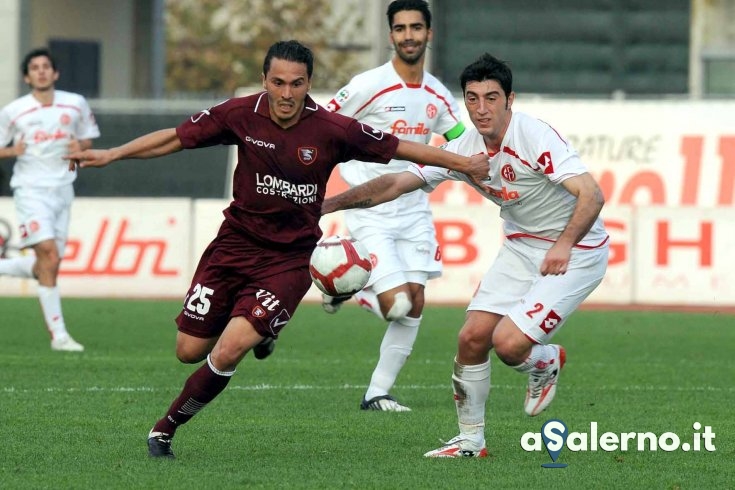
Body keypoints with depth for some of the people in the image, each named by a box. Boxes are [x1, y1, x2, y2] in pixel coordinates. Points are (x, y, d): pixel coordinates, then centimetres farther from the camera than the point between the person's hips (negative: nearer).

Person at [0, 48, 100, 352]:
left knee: (47, 265, 1)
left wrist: (80, 146, -5)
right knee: (49, 257, -17)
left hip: (62, 189, 4)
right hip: (31, 190, -4)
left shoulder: (76, 104, 6)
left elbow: (89, 137, 18)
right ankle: (58, 334, -13)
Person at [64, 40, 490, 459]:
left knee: (228, 352, -19)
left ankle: (167, 428, 2)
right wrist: (111, 155, -3)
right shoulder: (241, 115, -10)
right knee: (190, 351, 3)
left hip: (290, 259, -3)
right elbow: (175, 138, 1)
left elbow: (400, 148, -3)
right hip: (235, 244, 3)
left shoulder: (332, 130, -14)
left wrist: (468, 165, -3)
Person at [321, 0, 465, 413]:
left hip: (414, 211, 6)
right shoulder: (369, 86, -12)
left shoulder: (438, 96, 6)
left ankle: (377, 394, 12)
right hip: (370, 213, -6)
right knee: (396, 304, -17)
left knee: (414, 304, 1)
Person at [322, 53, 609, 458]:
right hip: (521, 245, 7)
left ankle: (546, 363, 18)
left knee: (508, 343, -19)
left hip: (576, 252, -7)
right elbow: (397, 183, -1)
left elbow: (592, 195, -30)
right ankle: (470, 439, 13)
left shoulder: (536, 137, -24)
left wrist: (565, 244, -41)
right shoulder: (464, 149, -4)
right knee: (472, 337, -4)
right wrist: (329, 204, -7)